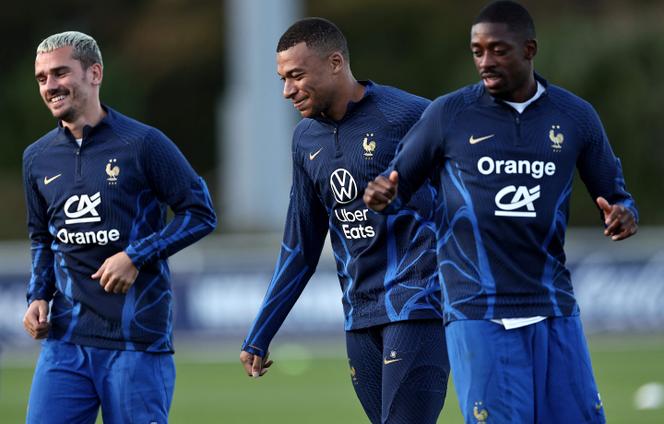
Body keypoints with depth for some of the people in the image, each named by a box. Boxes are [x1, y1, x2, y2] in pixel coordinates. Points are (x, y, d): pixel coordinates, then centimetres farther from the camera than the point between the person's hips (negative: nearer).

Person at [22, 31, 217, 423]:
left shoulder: (143, 144, -5)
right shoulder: (38, 158, 11)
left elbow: (201, 213, -2)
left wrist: (136, 256, -12)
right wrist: (39, 296, 7)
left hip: (138, 340, -4)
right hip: (66, 338, 4)